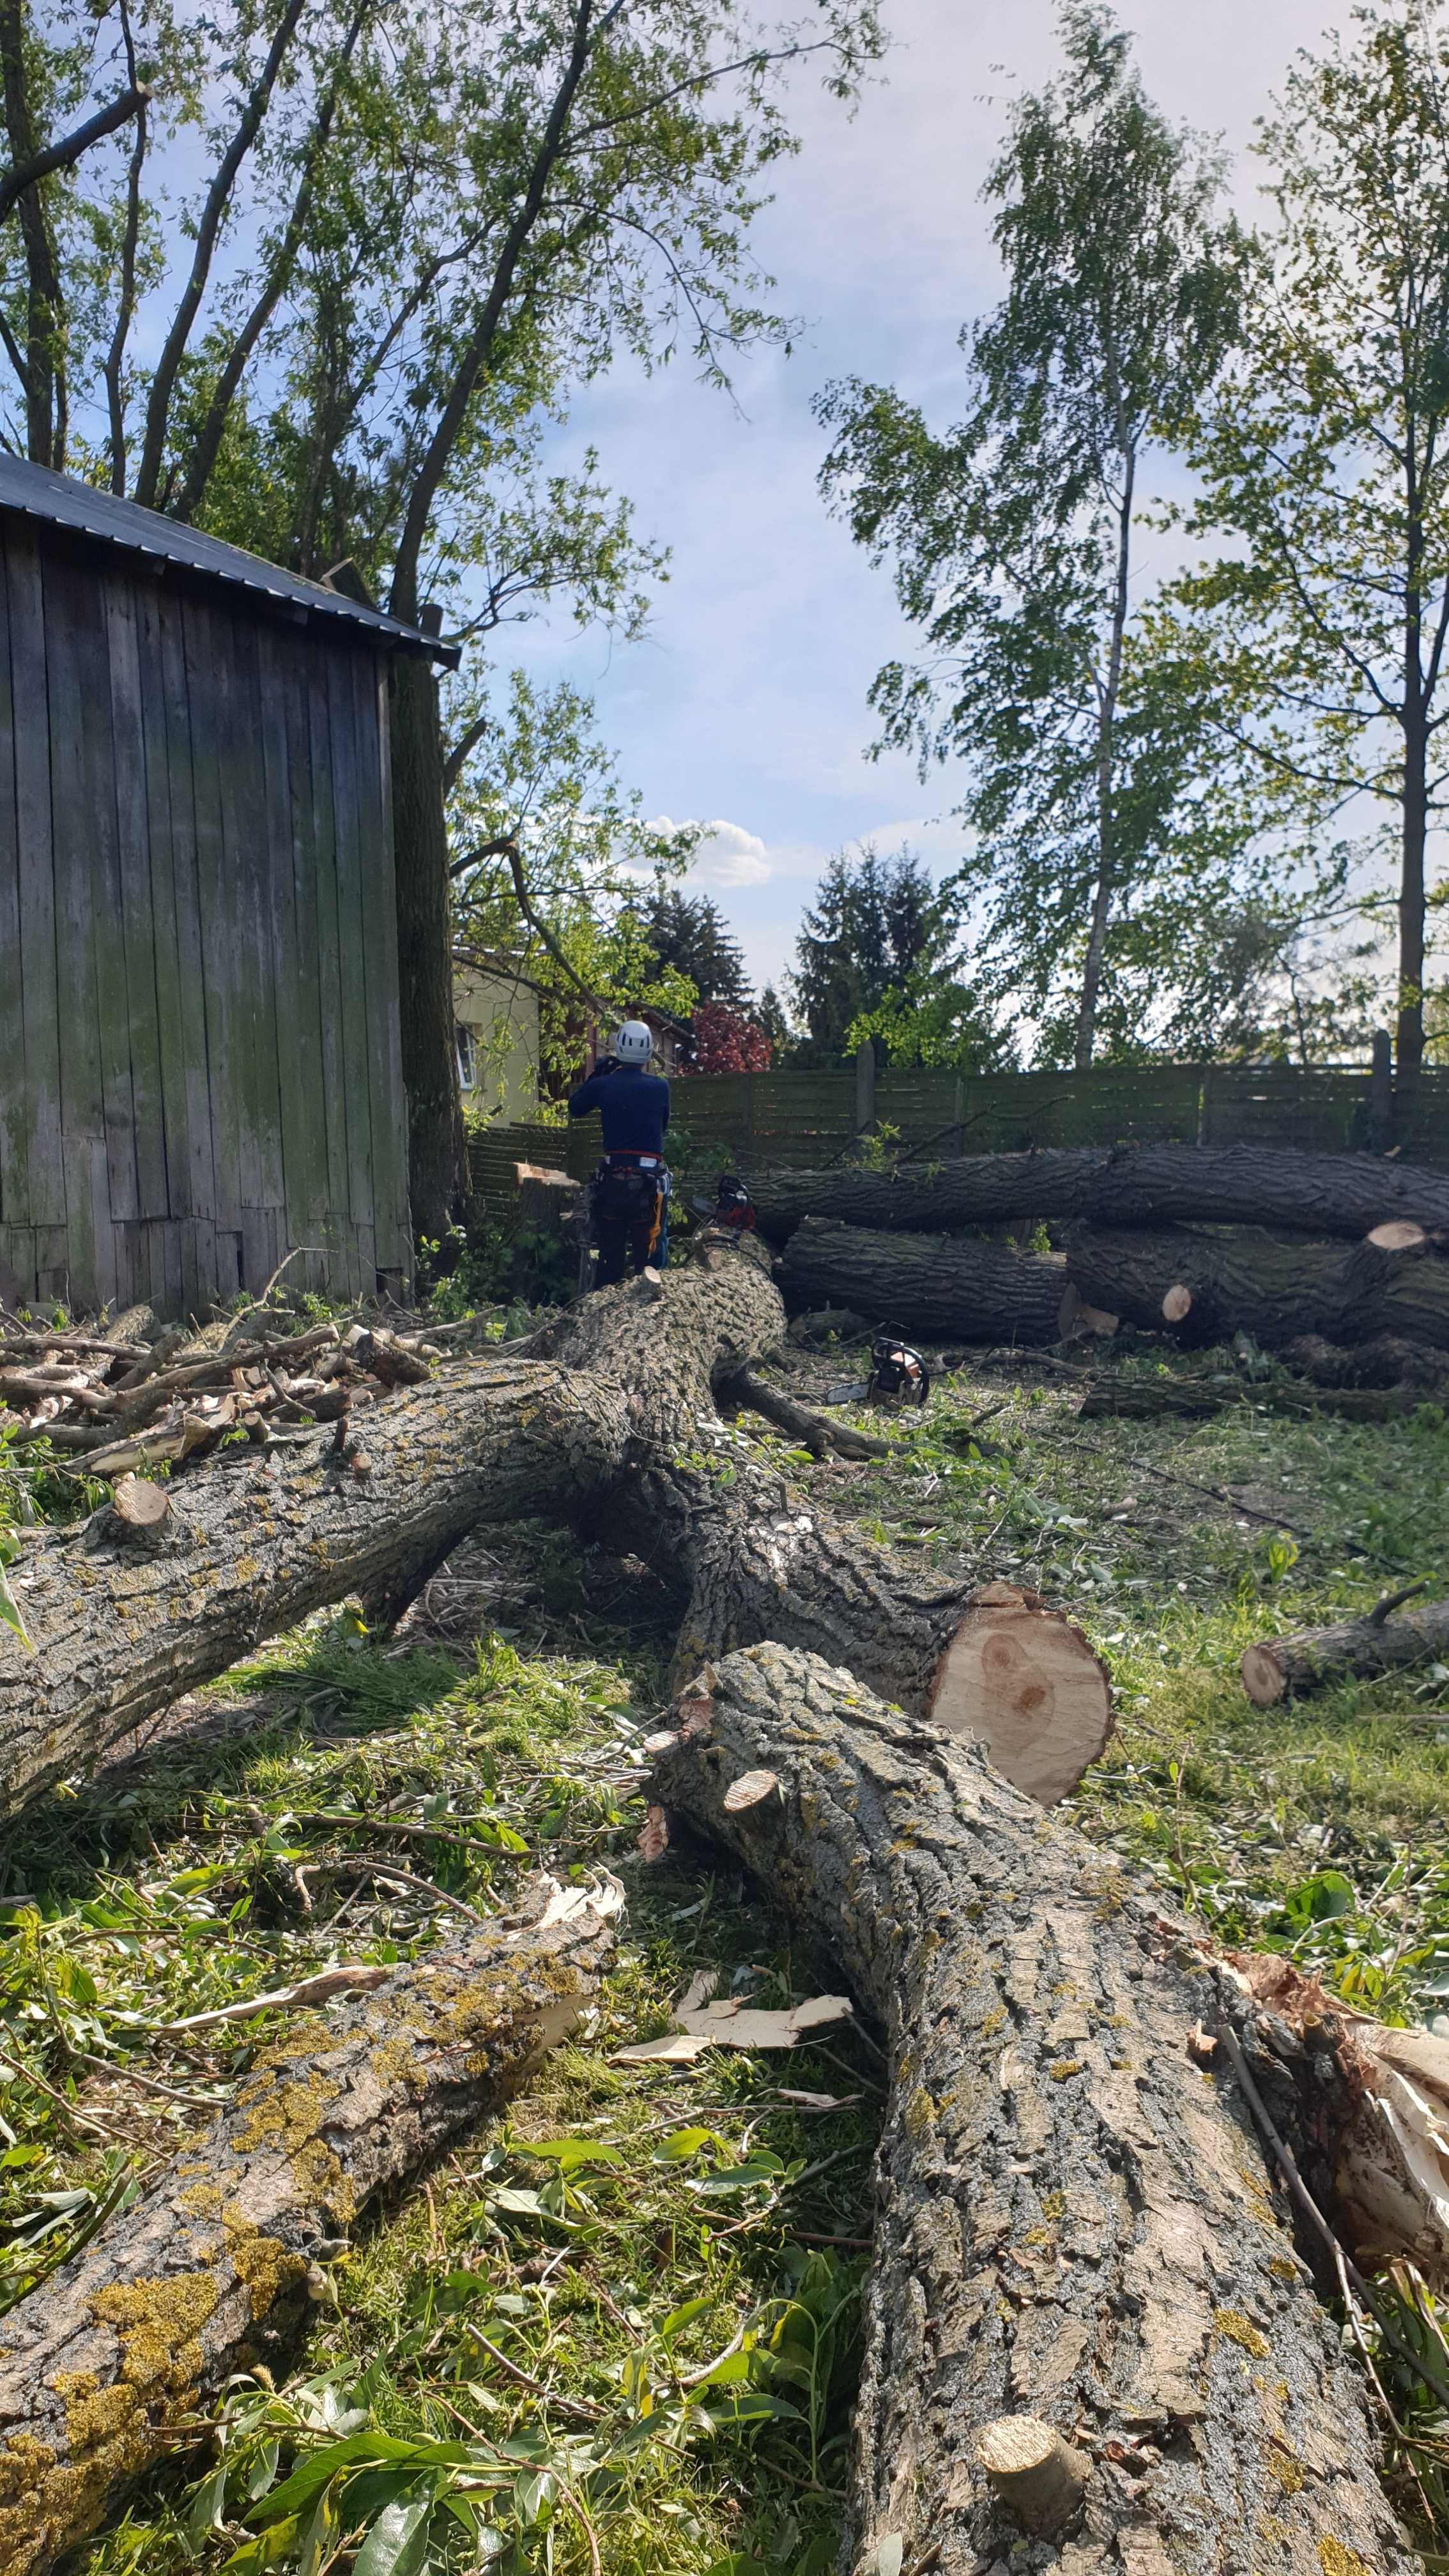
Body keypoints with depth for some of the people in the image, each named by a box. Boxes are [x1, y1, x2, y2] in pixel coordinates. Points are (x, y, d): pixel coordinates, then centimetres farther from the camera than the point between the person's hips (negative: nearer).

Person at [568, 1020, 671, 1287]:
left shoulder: (603, 1085, -2)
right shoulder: (660, 1088, -4)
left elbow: (574, 1108, 15)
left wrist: (597, 1073, 20)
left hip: (613, 1178, 2)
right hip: (650, 1180, -2)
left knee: (609, 1255, 11)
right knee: (648, 1254, 4)